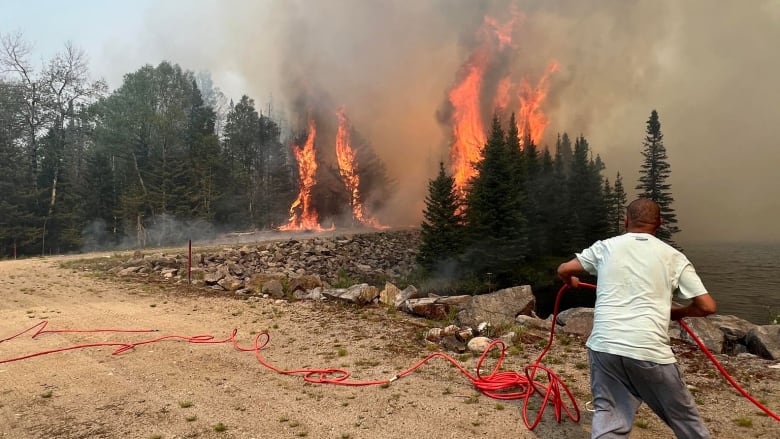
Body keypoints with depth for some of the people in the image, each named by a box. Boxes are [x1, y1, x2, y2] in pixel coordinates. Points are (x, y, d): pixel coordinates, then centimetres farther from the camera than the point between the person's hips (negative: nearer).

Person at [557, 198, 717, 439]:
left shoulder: (605, 246, 11)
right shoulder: (673, 256, 8)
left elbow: (564, 270, 14)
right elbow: (707, 306, 5)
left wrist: (571, 282, 37)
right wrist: (678, 312, 25)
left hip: (604, 346, 1)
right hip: (649, 350, -1)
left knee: (608, 416, 12)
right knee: (684, 417, 20)